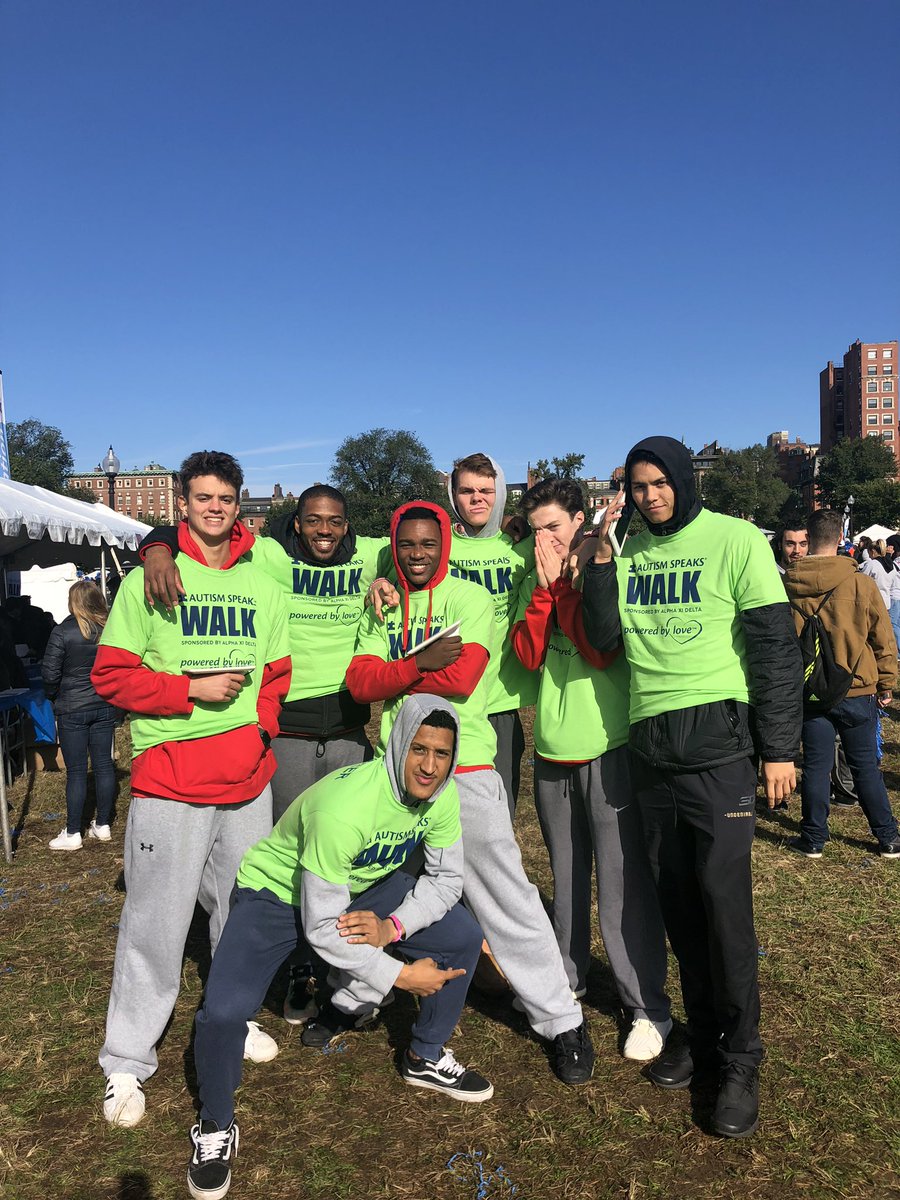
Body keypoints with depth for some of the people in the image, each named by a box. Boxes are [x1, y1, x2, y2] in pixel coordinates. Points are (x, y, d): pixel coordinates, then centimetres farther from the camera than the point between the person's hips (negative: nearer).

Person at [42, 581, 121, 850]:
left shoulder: (62, 632, -12)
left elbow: (50, 673, -9)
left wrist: (53, 696, 9)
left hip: (72, 709, -4)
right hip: (105, 707, 4)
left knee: (76, 771, 2)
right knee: (103, 765, 10)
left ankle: (73, 833, 10)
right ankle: (102, 825, 19)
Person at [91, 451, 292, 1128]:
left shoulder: (261, 585, 9)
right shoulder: (149, 580, -3)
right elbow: (111, 675, -5)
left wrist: (262, 724, -1)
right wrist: (192, 689, -15)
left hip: (248, 779, 4)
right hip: (170, 782, -4)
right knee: (156, 922, 1)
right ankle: (127, 1063, 17)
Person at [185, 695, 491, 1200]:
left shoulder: (441, 794, -19)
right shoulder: (344, 807, -39)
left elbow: (445, 878, -7)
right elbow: (321, 928, -31)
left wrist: (394, 925, -24)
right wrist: (400, 974, -23)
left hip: (363, 884, 6)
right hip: (278, 891, -6)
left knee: (463, 937, -4)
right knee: (223, 1013, -24)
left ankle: (427, 1058, 22)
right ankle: (216, 1128, 9)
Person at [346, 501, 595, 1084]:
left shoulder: (470, 598, -4)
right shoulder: (382, 606, 11)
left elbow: (462, 678, -18)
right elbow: (360, 681, -2)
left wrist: (394, 675, -7)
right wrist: (420, 664, -16)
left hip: (465, 769, -5)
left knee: (507, 898, 0)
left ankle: (562, 1019, 15)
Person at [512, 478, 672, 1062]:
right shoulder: (535, 582, 9)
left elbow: (600, 649, -18)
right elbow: (528, 656, -4)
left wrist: (561, 580, -15)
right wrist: (545, 586, -12)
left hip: (608, 749, -5)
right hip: (553, 751, 5)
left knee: (624, 882, -1)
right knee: (566, 875, 16)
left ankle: (648, 1007, 11)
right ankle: (568, 977, 33)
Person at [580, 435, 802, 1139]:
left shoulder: (735, 540, -3)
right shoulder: (627, 549, 8)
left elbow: (776, 645, -5)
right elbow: (604, 639, 0)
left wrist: (780, 749, -7)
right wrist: (602, 554, -9)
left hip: (718, 742, -4)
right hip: (649, 745, 5)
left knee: (724, 898, -4)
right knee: (676, 895, 13)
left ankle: (741, 1060, 14)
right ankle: (702, 1031, 31)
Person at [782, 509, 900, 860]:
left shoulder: (787, 585, -6)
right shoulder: (860, 583, -10)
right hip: (857, 690, 0)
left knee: (815, 765, 9)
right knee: (865, 765, 11)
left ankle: (813, 839, 17)